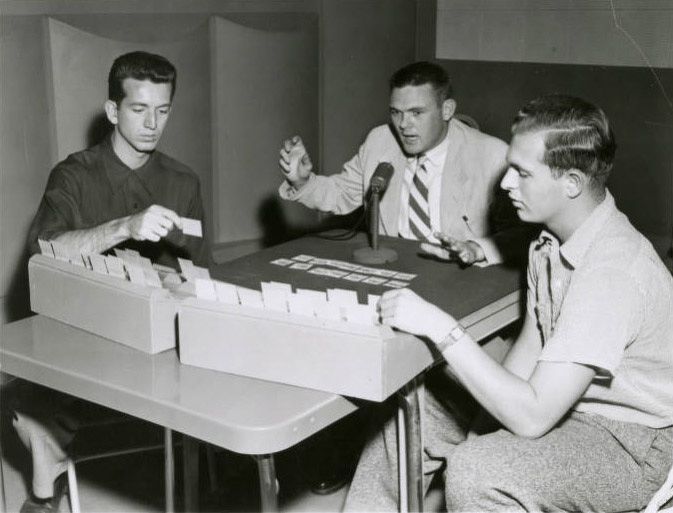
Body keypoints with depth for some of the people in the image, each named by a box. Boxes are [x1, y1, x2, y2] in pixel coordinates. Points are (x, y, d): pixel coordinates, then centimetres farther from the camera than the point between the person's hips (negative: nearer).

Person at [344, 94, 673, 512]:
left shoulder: (611, 271, -31)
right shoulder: (554, 241, -1)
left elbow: (532, 416, -34)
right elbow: (530, 348, 7)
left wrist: (443, 329, -33)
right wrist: (479, 426, -5)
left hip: (630, 445, -8)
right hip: (562, 403, 9)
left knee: (476, 471, -32)